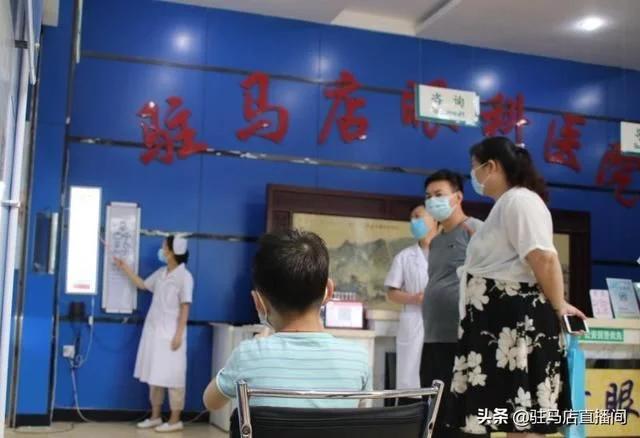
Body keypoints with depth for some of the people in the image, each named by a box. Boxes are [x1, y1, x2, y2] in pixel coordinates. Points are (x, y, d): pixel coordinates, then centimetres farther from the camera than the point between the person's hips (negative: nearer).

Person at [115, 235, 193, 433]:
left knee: (172, 377, -3)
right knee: (154, 376, 11)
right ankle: (155, 416, 20)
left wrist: (179, 334, -17)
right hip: (154, 332, 8)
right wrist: (124, 267, 20)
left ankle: (175, 420, 4)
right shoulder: (160, 273, 10)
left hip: (170, 334, -7)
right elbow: (142, 285, 25)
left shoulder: (184, 276, -11)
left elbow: (185, 307, -13)